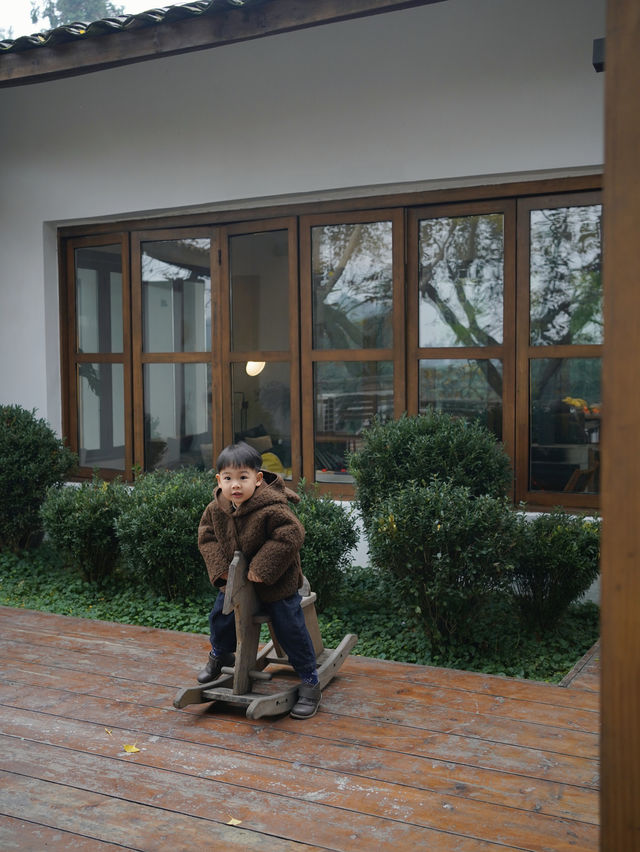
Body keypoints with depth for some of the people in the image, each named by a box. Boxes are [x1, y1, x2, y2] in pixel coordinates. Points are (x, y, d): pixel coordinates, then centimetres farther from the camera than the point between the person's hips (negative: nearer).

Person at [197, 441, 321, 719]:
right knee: (220, 616, 13)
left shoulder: (272, 508, -29)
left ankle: (310, 685, 11)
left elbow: (291, 535, -32)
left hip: (276, 582, -6)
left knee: (290, 629, -4)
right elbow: (206, 536, 4)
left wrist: (263, 567, -31)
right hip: (235, 580, 6)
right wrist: (219, 567, -10)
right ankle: (219, 656, 46)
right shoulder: (216, 509, -8)